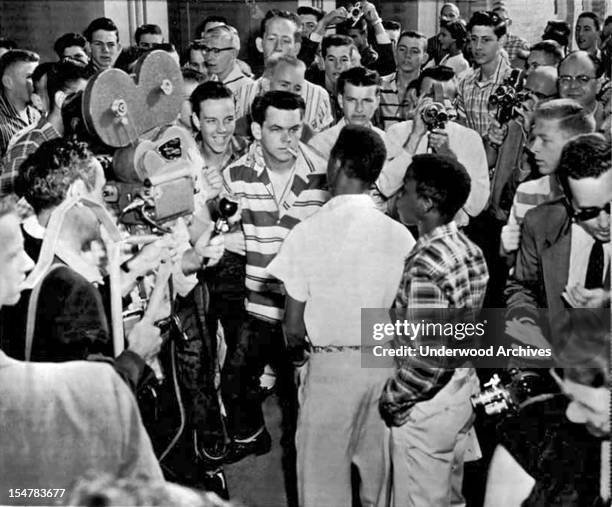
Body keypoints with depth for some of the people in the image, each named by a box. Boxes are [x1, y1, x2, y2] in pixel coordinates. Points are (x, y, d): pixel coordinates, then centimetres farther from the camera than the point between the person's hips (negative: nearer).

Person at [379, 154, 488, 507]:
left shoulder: (426, 266, -26)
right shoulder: (470, 251, 0)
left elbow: (428, 360, -28)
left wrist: (392, 399, -14)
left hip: (427, 405, -8)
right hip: (463, 391, 8)